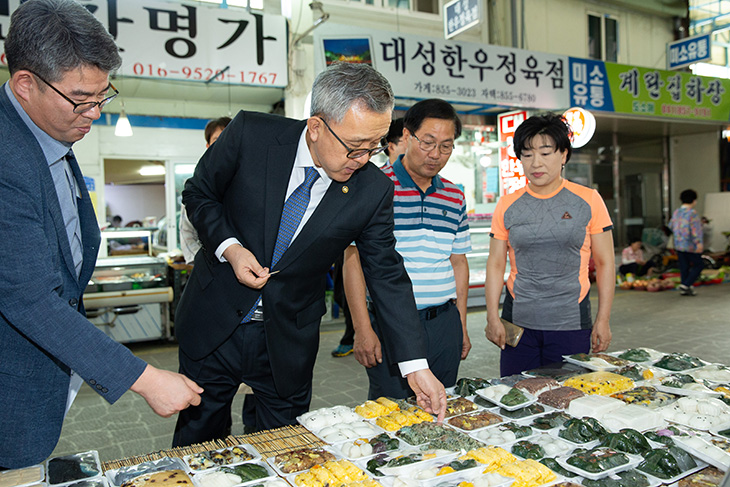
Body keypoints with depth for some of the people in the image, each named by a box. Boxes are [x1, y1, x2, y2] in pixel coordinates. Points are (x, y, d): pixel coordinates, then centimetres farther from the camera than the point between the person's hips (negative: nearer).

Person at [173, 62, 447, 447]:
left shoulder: (373, 191, -13)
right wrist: (229, 248, -18)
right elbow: (198, 193, 0)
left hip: (289, 341, 1)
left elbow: (387, 275, -7)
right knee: (198, 445, 18)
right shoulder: (250, 134, -15)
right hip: (214, 325, 0)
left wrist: (416, 366, -10)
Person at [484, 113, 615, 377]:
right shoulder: (507, 206, 4)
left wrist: (603, 320, 1)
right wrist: (492, 317, -1)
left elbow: (605, 263, 4)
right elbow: (496, 264, 6)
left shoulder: (588, 201, 1)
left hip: (571, 323, -1)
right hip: (518, 323, 1)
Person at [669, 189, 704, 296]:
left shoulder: (676, 212, 4)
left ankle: (685, 290, 11)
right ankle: (686, 285, -5)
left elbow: (672, 226, 14)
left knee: (684, 268, 10)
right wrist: (698, 243, -30)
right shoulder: (692, 213, -15)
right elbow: (694, 228, -24)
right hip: (691, 246, -6)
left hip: (679, 245, 6)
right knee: (698, 266, 7)